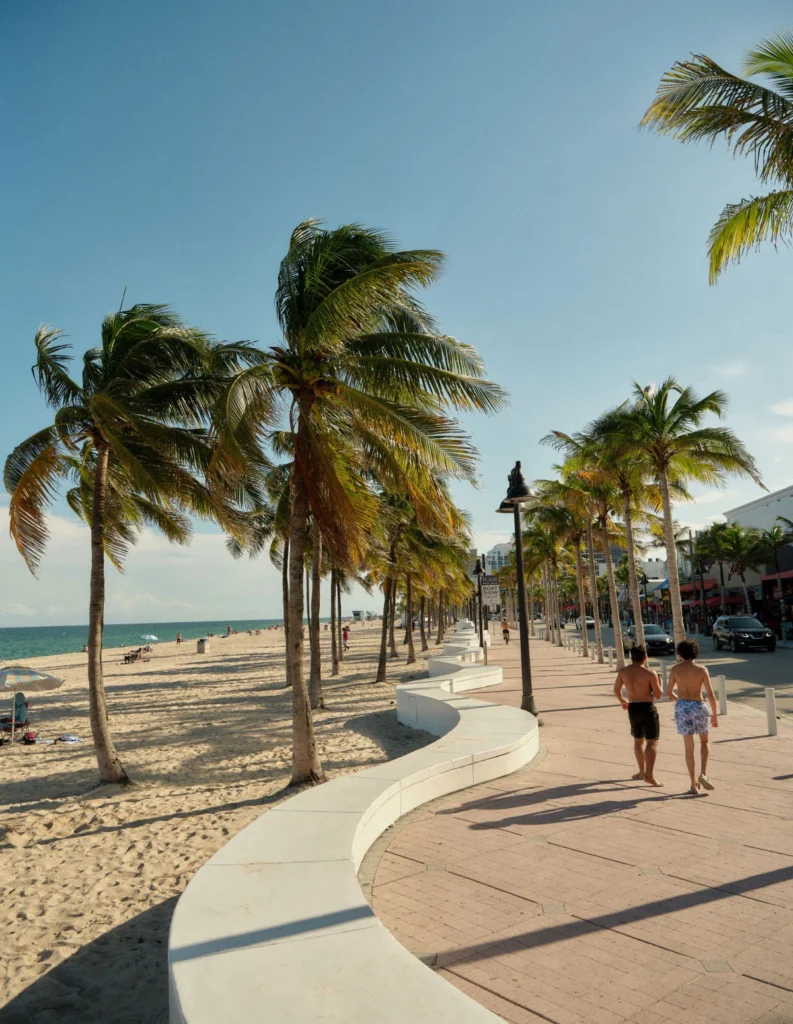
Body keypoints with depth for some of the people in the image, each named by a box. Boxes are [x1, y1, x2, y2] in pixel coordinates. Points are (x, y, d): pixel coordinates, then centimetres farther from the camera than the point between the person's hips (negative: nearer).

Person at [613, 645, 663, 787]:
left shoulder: (623, 672, 1)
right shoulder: (650, 673, -14)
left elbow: (616, 690, 10)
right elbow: (658, 694, -11)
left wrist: (622, 701, 29)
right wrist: (659, 684, 10)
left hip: (632, 708, 5)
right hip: (648, 708, -5)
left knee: (638, 740, 21)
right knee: (652, 742, -3)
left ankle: (642, 771, 30)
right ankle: (649, 775, -11)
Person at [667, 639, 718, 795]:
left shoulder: (675, 669, -1)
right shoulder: (702, 669, -4)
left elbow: (670, 693, 6)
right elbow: (711, 695, -6)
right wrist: (715, 714, 4)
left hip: (681, 707, 1)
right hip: (698, 707, -1)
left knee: (689, 747, 10)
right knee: (705, 741, 22)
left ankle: (694, 785, 11)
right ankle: (703, 774, 2)